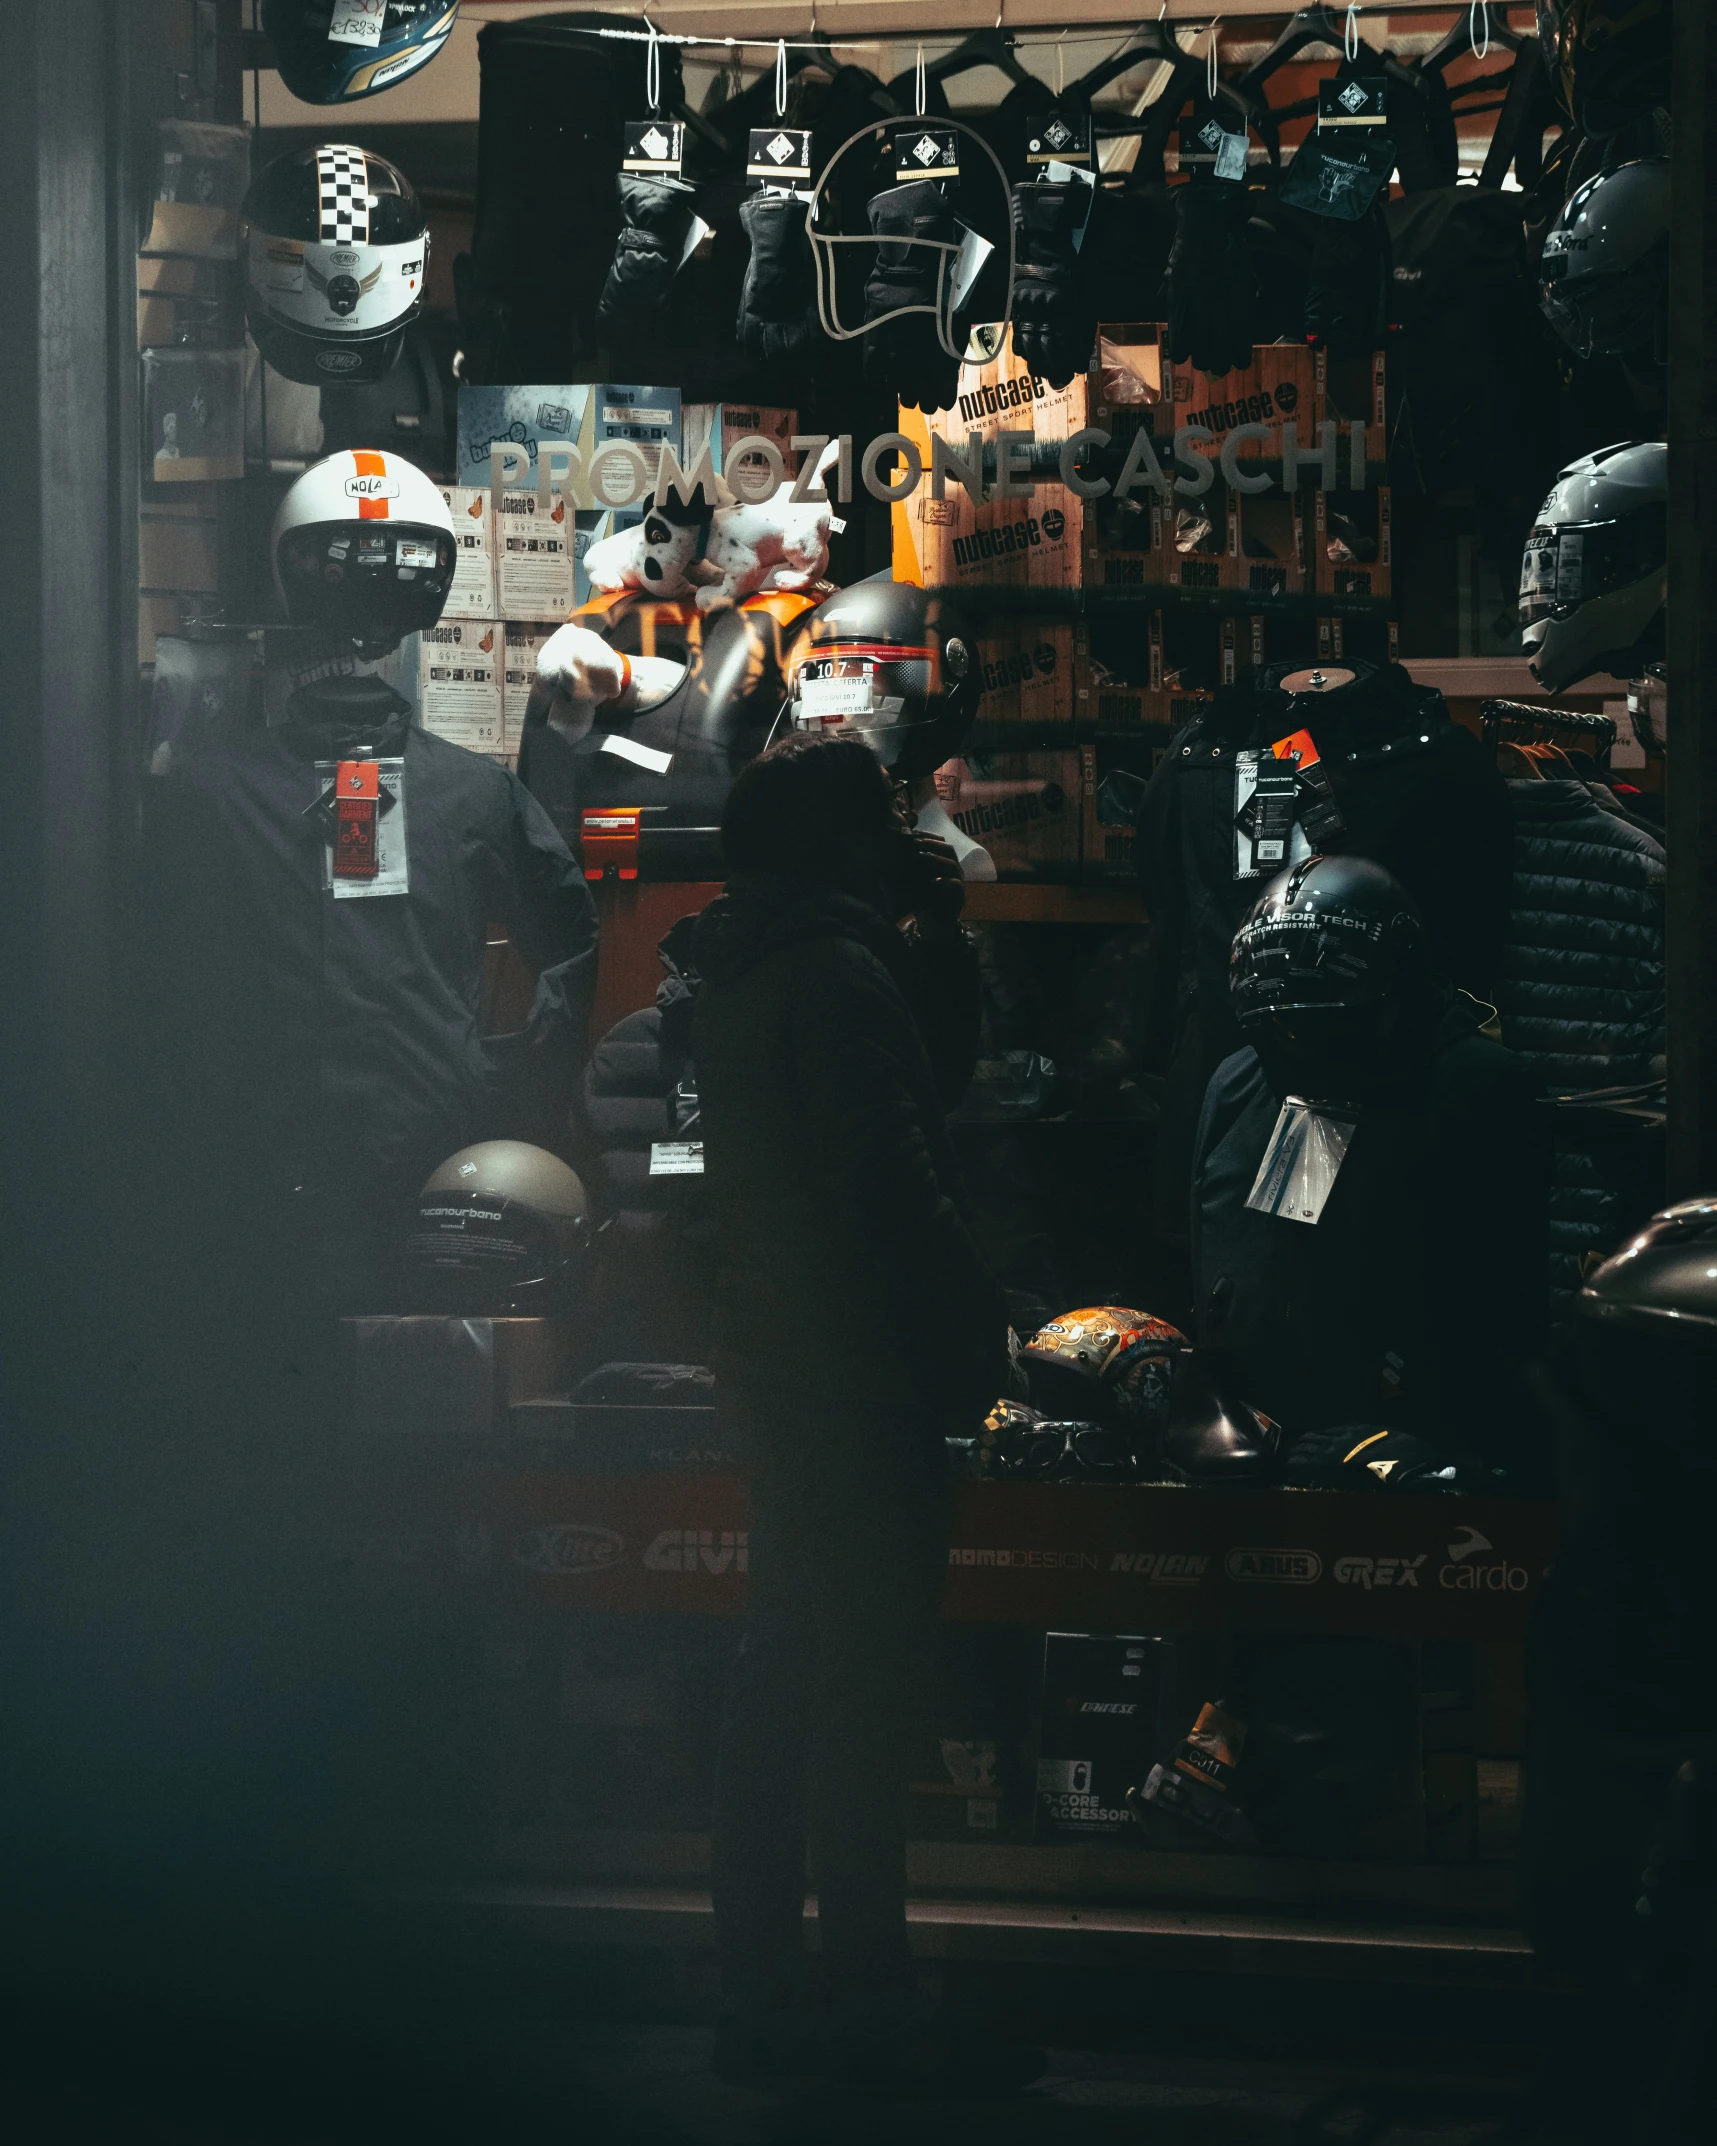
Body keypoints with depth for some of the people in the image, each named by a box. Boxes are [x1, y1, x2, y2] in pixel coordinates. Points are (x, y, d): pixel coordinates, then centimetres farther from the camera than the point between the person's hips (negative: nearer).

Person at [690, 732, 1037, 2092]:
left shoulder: (750, 972, 16)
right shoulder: (838, 973, -15)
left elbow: (939, 1075, 21)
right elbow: (893, 1184, -21)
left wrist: (938, 933, 12)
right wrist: (978, 1328, -14)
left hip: (782, 1366, 10)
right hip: (864, 1372, -10)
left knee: (788, 1675, 12)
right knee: (867, 1687, -7)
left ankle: (763, 2002, 17)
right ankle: (876, 2014, -4)